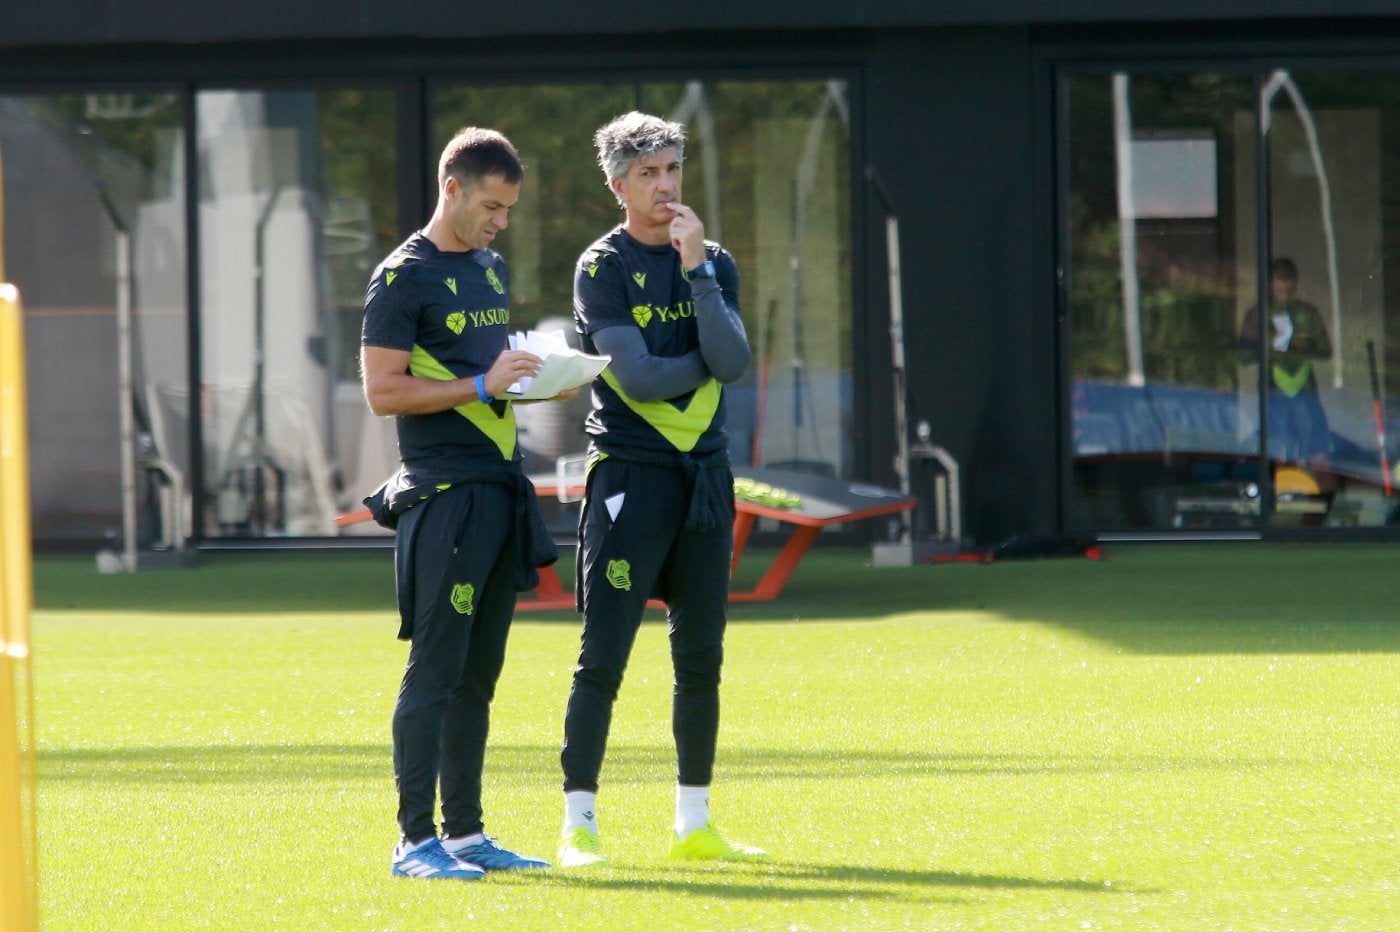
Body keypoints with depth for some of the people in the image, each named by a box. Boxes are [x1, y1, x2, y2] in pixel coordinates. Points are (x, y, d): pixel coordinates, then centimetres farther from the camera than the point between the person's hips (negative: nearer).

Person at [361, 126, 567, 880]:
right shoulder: (403, 278, -8)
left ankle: (465, 833, 15)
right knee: (435, 670, -9)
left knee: (477, 674, 10)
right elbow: (383, 392, -13)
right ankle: (414, 840, -8)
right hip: (443, 496, -8)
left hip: (500, 492, 8)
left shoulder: (493, 270, 18)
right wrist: (481, 385, -18)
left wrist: (537, 382, 9)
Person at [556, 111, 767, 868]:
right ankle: (578, 826, -7)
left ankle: (693, 826, 15)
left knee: (700, 658, 8)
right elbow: (639, 376, -14)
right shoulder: (602, 268, -4)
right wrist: (706, 359, 0)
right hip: (630, 474, -5)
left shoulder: (712, 263, 10)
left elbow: (732, 361, -6)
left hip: (705, 476, 5)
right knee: (604, 657, -8)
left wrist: (696, 269, -11)